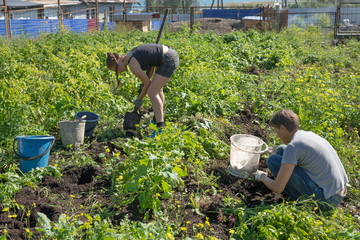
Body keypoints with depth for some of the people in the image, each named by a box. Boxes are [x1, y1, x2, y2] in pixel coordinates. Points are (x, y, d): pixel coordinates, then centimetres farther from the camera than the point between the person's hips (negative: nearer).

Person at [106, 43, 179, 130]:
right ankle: (161, 120, 35)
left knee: (152, 93, -9)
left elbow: (147, 82, -8)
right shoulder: (130, 55, 9)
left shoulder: (132, 65, -17)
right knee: (157, 89, 21)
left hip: (168, 60, -10)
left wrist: (140, 99, 5)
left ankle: (160, 126, -10)